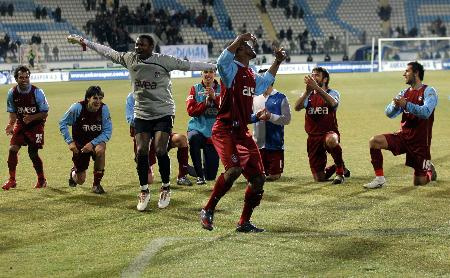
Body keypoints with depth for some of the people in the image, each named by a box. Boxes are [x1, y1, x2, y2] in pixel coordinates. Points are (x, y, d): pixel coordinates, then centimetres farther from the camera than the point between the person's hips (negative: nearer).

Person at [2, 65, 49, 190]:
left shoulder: (37, 92, -17)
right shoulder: (12, 93, -7)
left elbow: (45, 113, -12)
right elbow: (12, 112, 4)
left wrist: (32, 117, -28)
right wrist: (11, 124, -15)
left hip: (36, 125, -3)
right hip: (20, 124, 3)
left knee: (33, 154, -4)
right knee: (12, 149, -12)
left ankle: (42, 180, 18)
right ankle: (12, 180, 1)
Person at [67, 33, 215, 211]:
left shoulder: (164, 61, -10)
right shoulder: (129, 58, 0)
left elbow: (187, 65, -7)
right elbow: (108, 52, 10)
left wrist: (214, 66, -7)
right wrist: (83, 41, 15)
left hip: (163, 114, -3)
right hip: (141, 114, 3)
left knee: (160, 150, -14)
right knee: (141, 151, -5)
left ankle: (166, 188, 7)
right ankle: (144, 191, 11)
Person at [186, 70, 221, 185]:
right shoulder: (195, 89, 4)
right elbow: (190, 110, -6)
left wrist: (214, 97, -21)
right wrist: (205, 103, -18)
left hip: (214, 133, 1)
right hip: (197, 128, -1)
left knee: (211, 176, -1)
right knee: (193, 138, -41)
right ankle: (199, 175, -25)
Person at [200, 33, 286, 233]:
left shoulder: (252, 76, 19)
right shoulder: (231, 69, -5)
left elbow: (265, 82, 41)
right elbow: (222, 61, -30)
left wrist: (277, 63, 35)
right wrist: (240, 39, -30)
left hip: (242, 132, 9)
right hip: (225, 130, -8)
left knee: (258, 179, 4)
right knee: (234, 169, -29)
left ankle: (244, 222, 16)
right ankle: (207, 211, -14)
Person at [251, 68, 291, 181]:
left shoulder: (281, 98, -2)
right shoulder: (255, 98, 12)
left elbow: (287, 119, -7)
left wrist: (270, 116, -17)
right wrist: (256, 116, -12)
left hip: (275, 144, -4)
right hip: (258, 143, 4)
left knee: (274, 175, -1)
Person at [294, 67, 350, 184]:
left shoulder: (333, 93, -1)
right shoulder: (307, 95, 9)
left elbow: (332, 103, -27)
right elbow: (297, 107, -13)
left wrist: (317, 88, -39)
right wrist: (307, 91, -29)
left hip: (329, 133, -3)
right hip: (313, 137, 3)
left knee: (331, 140, -43)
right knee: (319, 178, 1)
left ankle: (340, 170, -17)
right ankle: (337, 167, 37)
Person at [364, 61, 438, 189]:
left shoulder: (429, 91, -7)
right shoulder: (404, 93, 9)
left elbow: (425, 112, -24)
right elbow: (389, 113, 2)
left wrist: (406, 104, -33)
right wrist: (395, 105, -20)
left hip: (420, 141, -5)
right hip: (403, 136, 5)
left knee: (419, 182, -1)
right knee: (374, 141, -20)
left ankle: (430, 171, 35)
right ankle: (379, 178, -13)